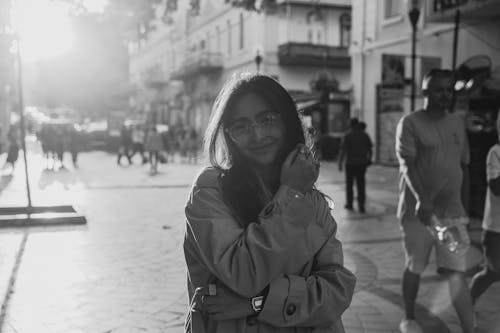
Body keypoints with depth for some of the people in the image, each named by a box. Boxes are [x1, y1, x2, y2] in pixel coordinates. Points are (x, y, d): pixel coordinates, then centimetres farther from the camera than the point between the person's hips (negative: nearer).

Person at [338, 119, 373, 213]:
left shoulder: (348, 135, -8)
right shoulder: (365, 135, 4)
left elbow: (343, 150, -13)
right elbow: (370, 148, 10)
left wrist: (340, 163, -9)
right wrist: (369, 159, 24)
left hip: (350, 163, -3)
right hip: (362, 163, 3)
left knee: (349, 183, 12)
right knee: (361, 184, 5)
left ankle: (349, 204, 20)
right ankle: (361, 206, 1)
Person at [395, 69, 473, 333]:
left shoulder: (457, 123, 10)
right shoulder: (410, 123, -7)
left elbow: (463, 167, 15)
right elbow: (408, 165, -18)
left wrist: (464, 207, 14)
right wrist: (422, 199, -32)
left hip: (452, 211, 4)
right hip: (417, 210, -3)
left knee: (456, 271, 0)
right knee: (415, 267, 10)